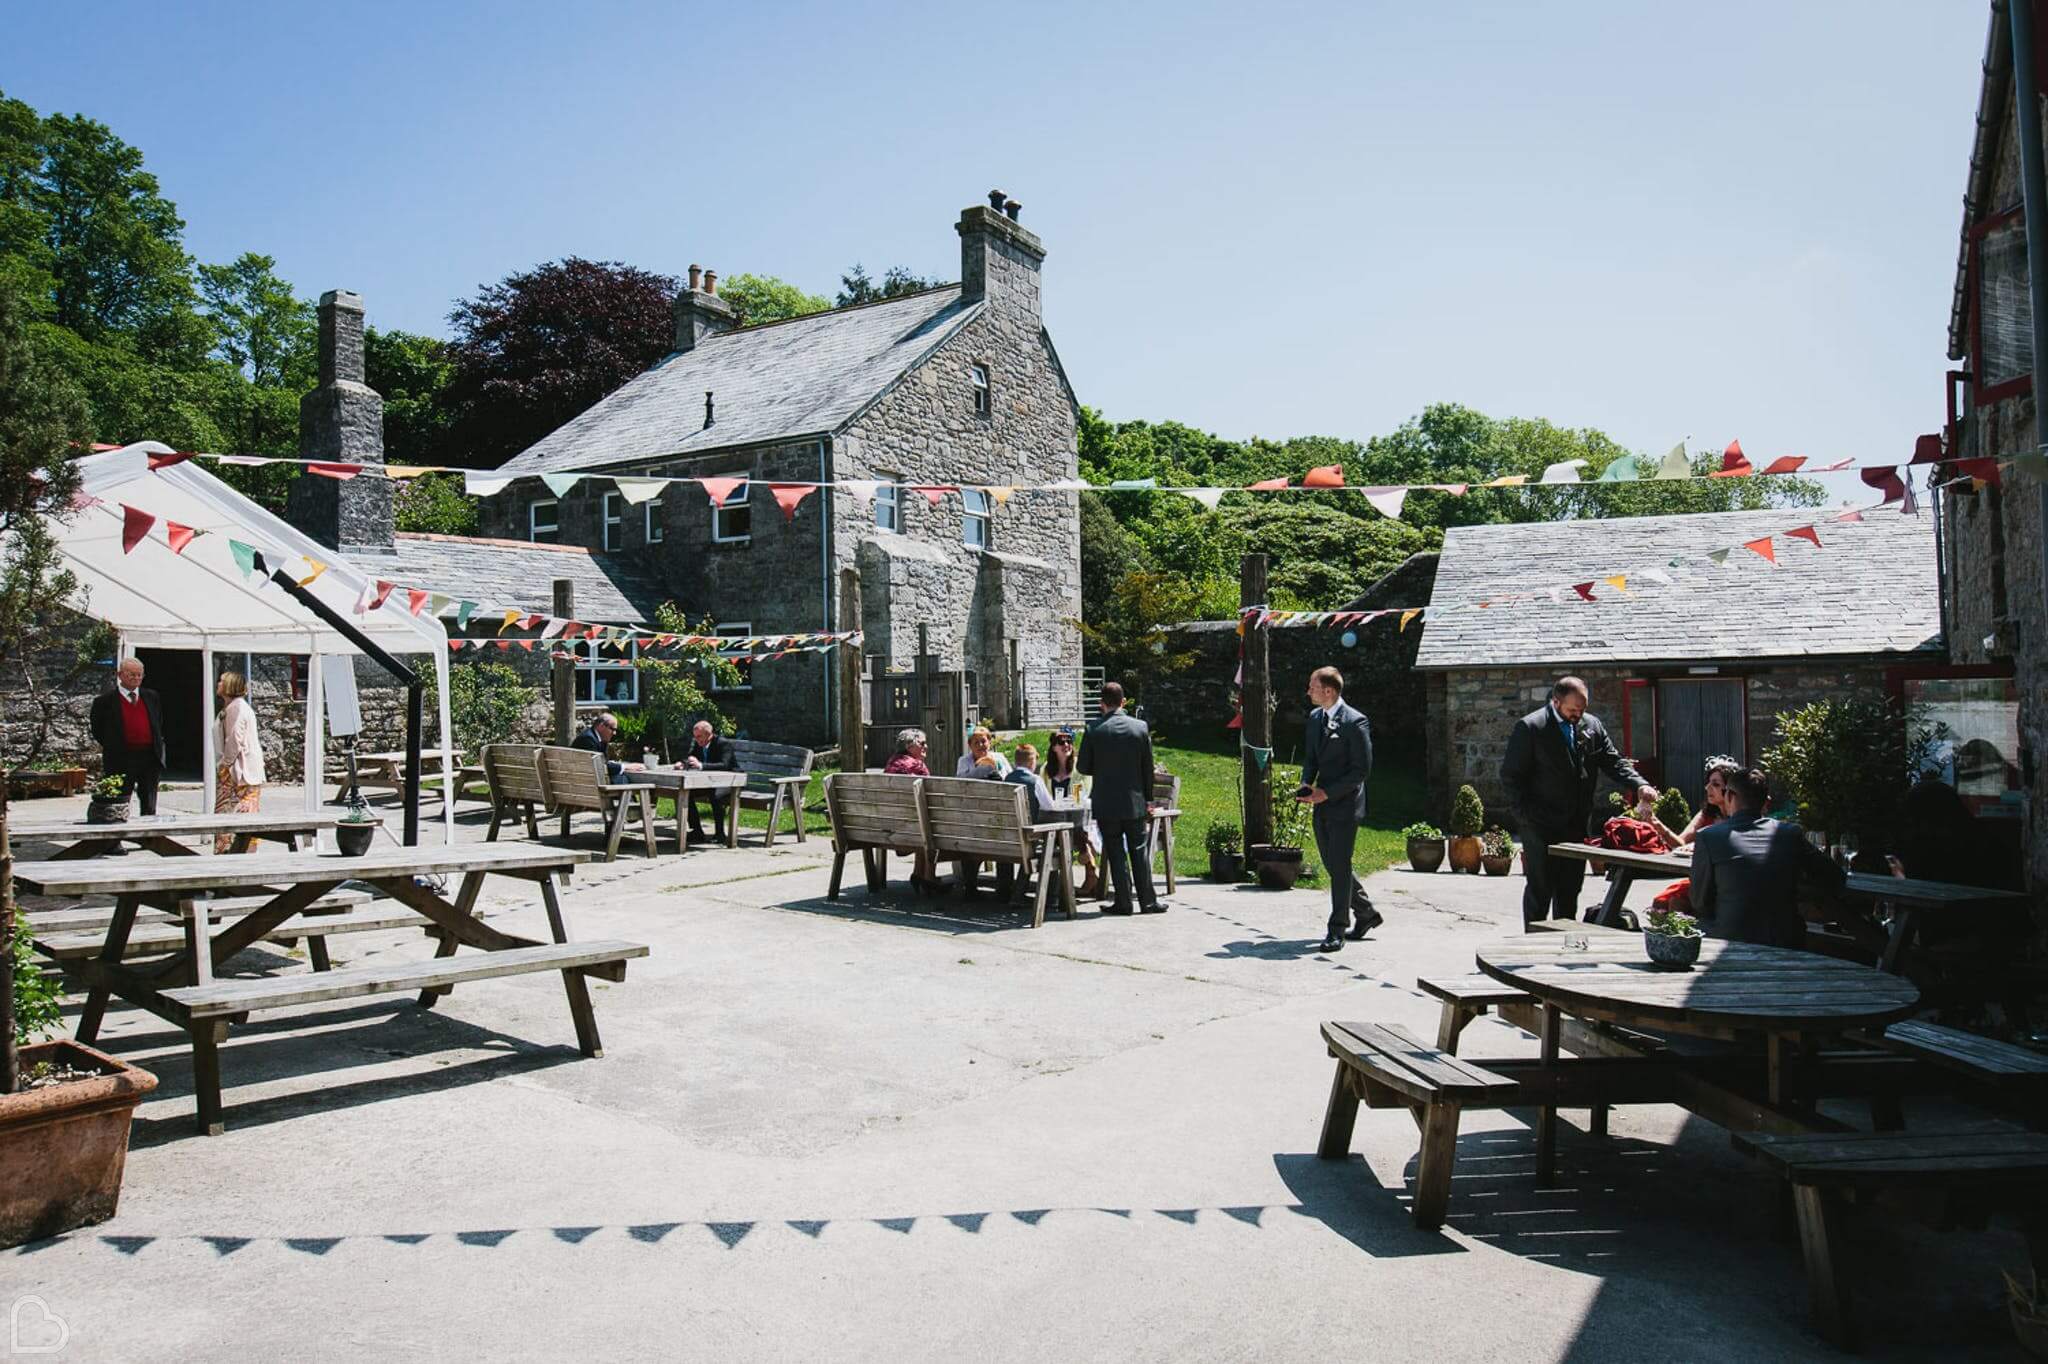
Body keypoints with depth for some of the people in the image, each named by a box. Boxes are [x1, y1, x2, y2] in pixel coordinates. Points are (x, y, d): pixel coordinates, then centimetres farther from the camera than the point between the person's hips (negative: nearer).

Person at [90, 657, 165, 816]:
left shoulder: (151, 697, 11)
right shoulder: (104, 701, -2)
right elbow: (97, 731, 4)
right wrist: (112, 748, 2)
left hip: (150, 759, 4)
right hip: (121, 761, -4)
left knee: (149, 809, 10)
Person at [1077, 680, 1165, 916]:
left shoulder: (1095, 730, -9)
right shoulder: (1140, 727, -3)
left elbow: (1083, 767, -3)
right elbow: (1148, 767, 2)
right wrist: (1147, 797, 12)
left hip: (1106, 803, -2)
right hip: (1135, 801, 2)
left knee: (1115, 852, 5)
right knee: (1139, 850, 9)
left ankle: (1123, 902, 6)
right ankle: (1148, 901, 11)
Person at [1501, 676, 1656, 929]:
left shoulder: (1592, 726, 7)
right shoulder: (1529, 728, -9)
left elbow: (1614, 762, 8)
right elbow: (1511, 775, -8)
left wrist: (1639, 785, -11)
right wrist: (1525, 815, -12)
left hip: (1575, 825, 5)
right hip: (1541, 826, -5)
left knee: (1570, 889, 11)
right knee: (1540, 889, -2)